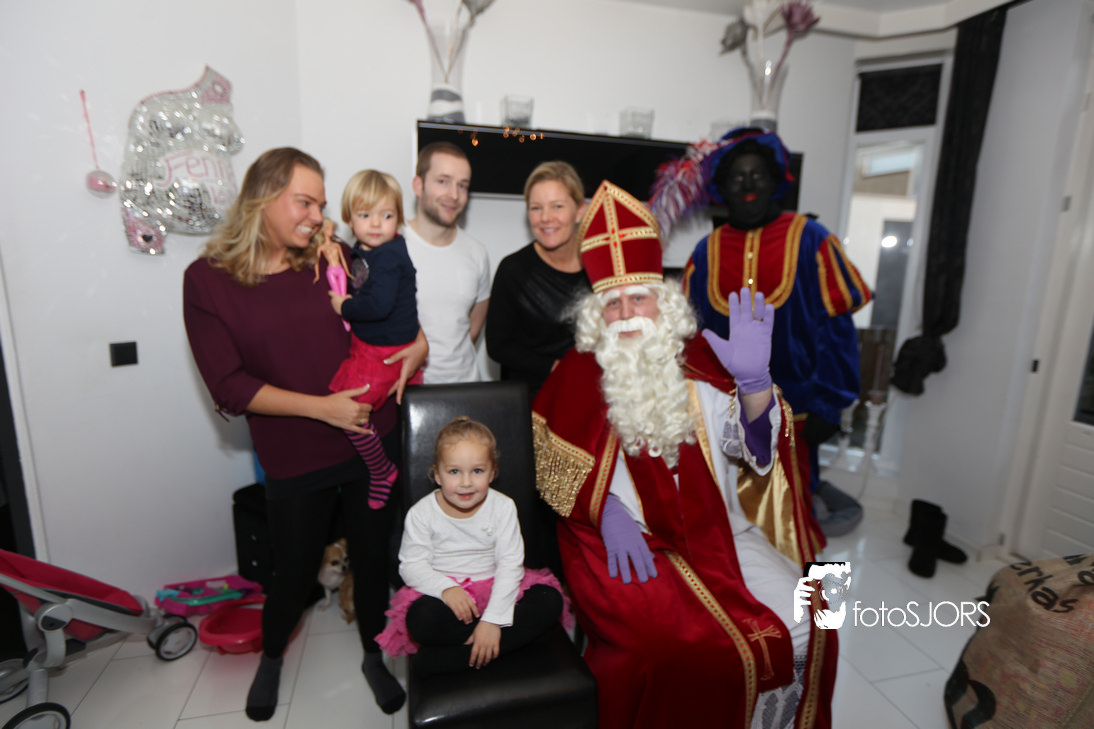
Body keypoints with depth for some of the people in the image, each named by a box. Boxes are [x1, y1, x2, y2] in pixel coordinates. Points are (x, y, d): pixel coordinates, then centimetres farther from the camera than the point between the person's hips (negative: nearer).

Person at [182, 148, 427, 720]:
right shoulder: (207, 280, -5)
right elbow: (229, 388, -10)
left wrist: (416, 340, -5)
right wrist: (321, 407, -18)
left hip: (373, 441, 2)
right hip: (295, 462, -2)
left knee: (372, 559, 16)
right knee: (295, 575, 15)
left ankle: (374, 657, 45)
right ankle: (271, 658, 51)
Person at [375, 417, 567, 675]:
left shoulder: (503, 507, -7)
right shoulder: (422, 513, -7)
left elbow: (510, 565, -10)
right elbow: (412, 565, -7)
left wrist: (493, 619, -20)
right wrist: (445, 588, -27)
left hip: (494, 590, 2)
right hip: (443, 593, -2)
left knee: (550, 600, -22)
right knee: (421, 620, -34)